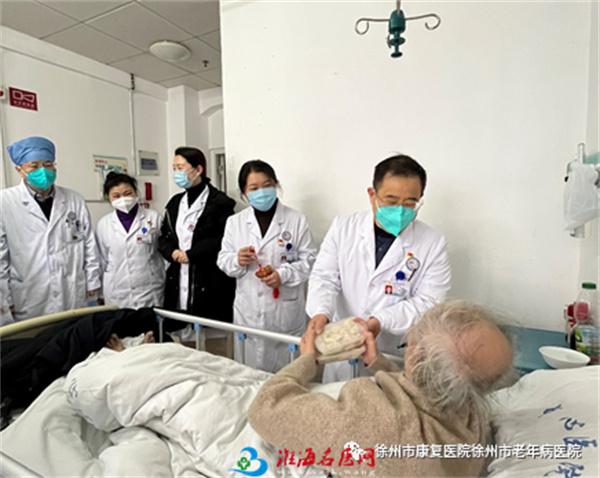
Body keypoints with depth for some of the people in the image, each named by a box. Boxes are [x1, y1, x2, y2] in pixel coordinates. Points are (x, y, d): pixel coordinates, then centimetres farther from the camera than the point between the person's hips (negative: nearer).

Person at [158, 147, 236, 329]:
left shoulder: (220, 202, -6)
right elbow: (163, 237, 17)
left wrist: (191, 254, -14)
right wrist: (172, 252, -4)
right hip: (178, 283, 6)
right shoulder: (175, 202, 17)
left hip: (209, 286, -6)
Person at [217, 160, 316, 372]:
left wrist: (283, 275, -18)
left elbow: (309, 259, -3)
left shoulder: (297, 220, -2)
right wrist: (237, 260, -14)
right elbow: (223, 260, 8)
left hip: (286, 310, -2)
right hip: (249, 311, 2)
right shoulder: (234, 222, 5)